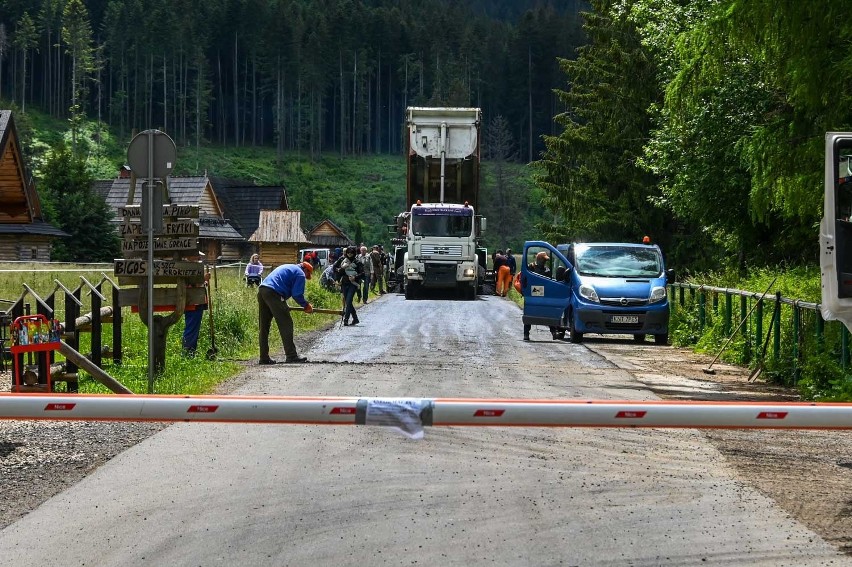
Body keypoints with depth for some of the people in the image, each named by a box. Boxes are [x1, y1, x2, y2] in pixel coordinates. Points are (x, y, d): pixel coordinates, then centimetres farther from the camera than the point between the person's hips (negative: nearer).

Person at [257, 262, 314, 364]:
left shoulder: (287, 267, 32)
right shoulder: (300, 274, 4)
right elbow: (297, 294, -4)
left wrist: (284, 306, 30)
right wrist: (306, 305, 10)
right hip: (273, 293, -9)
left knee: (264, 326, 11)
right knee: (285, 324, -3)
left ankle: (264, 357, 13)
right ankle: (291, 355, -2)